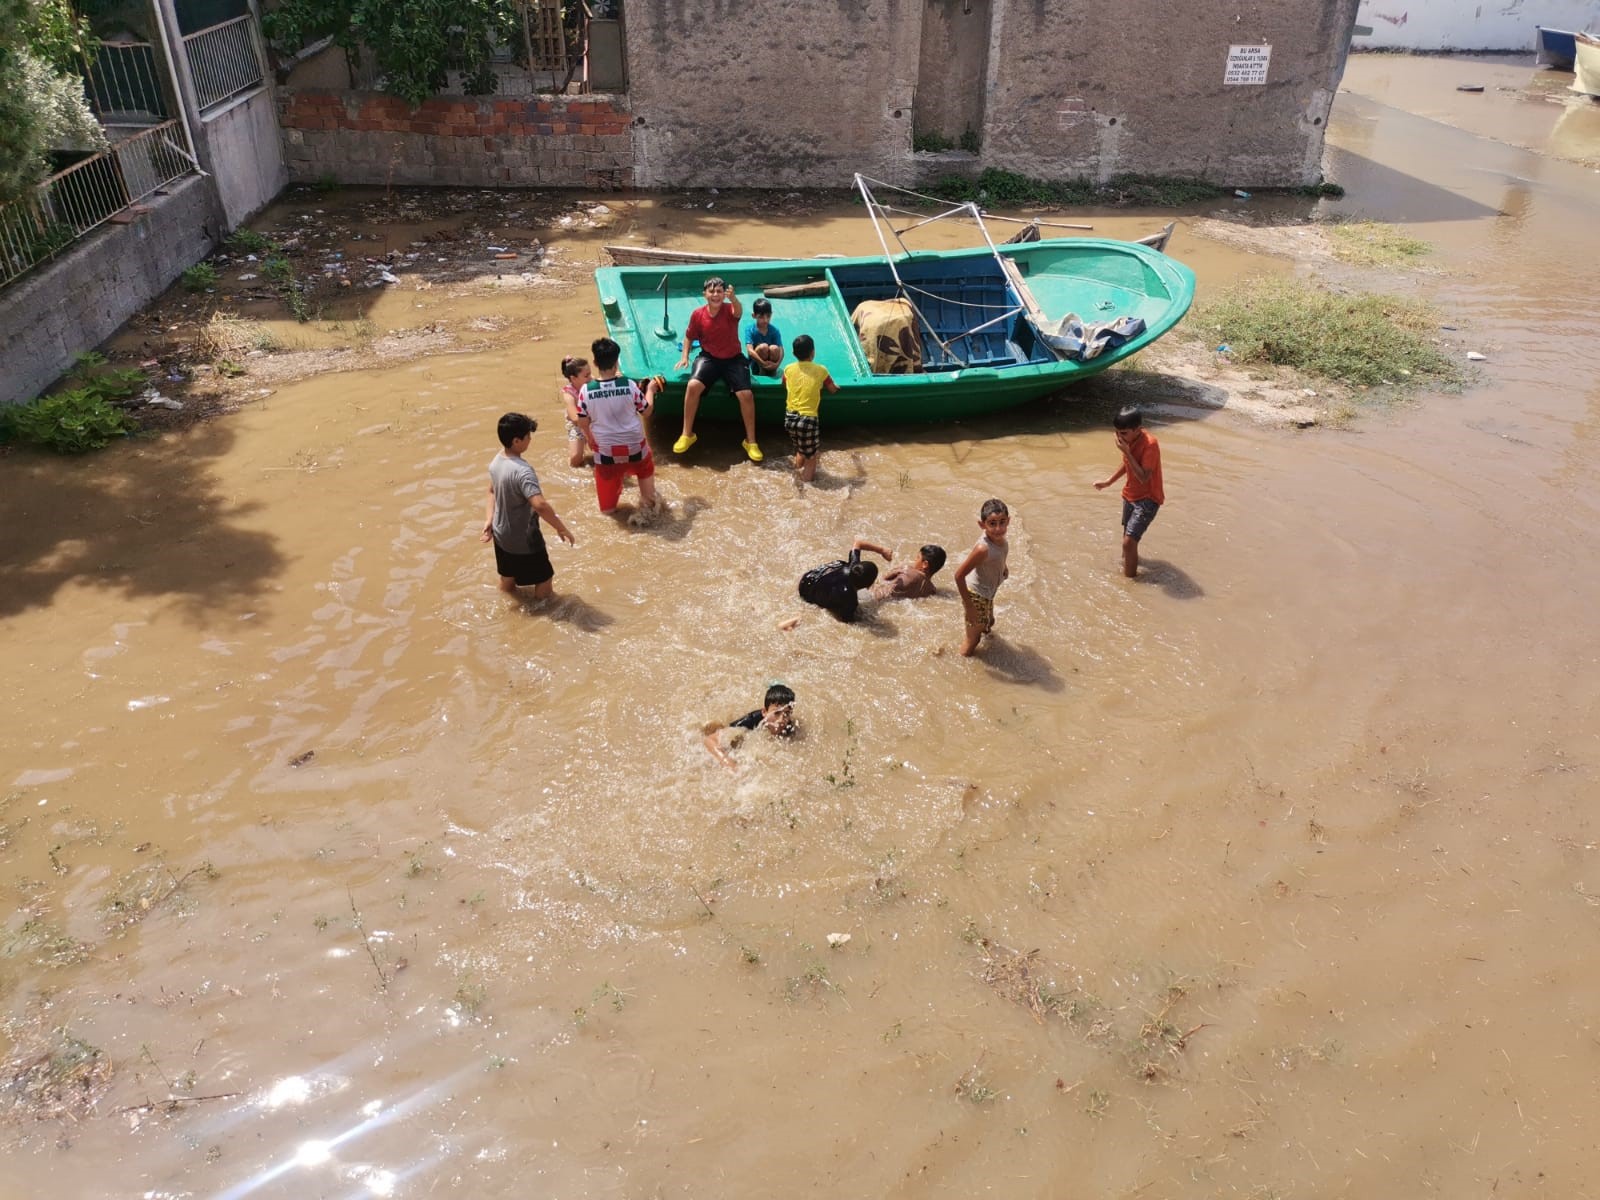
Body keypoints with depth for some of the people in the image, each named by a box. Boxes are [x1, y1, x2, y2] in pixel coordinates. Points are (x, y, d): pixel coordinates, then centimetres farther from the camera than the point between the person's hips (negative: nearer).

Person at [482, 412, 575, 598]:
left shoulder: (497, 461, -2)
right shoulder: (522, 471, -32)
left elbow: (492, 491, 13)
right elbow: (540, 505, -42)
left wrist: (489, 520, 16)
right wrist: (561, 528, -31)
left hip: (501, 536, 9)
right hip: (523, 541, -9)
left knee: (507, 580, 26)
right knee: (544, 580, 10)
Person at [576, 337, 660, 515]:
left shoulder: (586, 390, -17)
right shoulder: (630, 385, -19)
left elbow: (582, 423, -5)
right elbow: (646, 411, -3)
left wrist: (591, 438, 17)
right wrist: (650, 390, 15)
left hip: (605, 449, -2)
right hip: (634, 445, 2)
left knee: (607, 479, 21)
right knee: (645, 468, 32)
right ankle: (649, 501, 47)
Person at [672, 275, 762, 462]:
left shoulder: (729, 309, -13)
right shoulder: (697, 314, -5)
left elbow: (739, 311, -40)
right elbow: (689, 336, 11)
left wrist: (733, 298, -62)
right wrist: (684, 356, -4)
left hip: (733, 359, -1)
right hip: (709, 357, 1)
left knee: (746, 394, -20)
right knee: (693, 385, -26)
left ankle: (750, 441, -2)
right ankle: (687, 434, -10)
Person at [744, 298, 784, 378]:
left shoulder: (774, 330, -8)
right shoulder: (749, 329, -14)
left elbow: (781, 350, -16)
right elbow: (750, 351, -24)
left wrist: (777, 364, -33)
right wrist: (763, 363, -33)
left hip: (771, 364, 2)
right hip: (756, 365, -2)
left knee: (774, 348, -27)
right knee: (763, 347, -29)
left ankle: (772, 372, -6)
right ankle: (762, 372, -11)